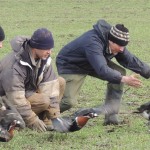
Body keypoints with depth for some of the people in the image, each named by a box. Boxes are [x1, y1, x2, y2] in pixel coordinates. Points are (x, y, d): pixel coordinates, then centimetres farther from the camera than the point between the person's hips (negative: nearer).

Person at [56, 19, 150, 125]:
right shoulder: (93, 43, -41)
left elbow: (130, 60, -1)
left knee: (120, 73, -13)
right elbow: (102, 70, -51)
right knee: (69, 101, -24)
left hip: (93, 63, 8)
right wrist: (124, 80, -59)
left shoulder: (116, 44, -14)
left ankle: (111, 117, -8)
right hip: (70, 66, -8)